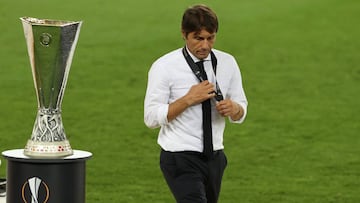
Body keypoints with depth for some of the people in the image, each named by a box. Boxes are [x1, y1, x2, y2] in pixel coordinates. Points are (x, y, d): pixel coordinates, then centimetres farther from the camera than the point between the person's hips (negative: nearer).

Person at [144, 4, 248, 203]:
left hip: (214, 156, 6)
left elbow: (241, 112, 10)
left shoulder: (227, 63, 4)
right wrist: (188, 99, -22)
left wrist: (234, 108, -14)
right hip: (180, 158, -6)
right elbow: (151, 117, -13)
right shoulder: (164, 67, -9)